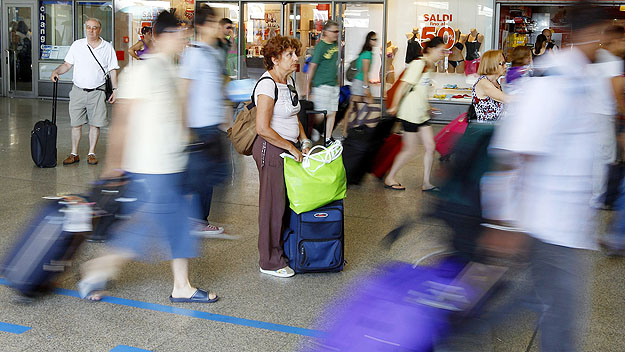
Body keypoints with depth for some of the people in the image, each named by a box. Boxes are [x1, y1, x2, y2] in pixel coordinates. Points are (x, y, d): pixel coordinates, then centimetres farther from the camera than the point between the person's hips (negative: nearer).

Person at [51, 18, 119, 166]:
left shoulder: (108, 47, 2)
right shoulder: (77, 45, 5)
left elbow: (113, 70, 5)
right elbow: (67, 64, 10)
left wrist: (115, 89, -1)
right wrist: (56, 71, -9)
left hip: (97, 92, -1)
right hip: (78, 91, 1)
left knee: (95, 124, 2)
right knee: (76, 123, 3)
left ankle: (92, 154, 13)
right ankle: (74, 154, 12)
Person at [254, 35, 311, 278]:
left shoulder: (288, 81, 11)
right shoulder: (267, 85, -18)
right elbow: (262, 129, -23)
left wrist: (304, 142, 8)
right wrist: (291, 147, -16)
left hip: (287, 149, 9)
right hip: (271, 150, -9)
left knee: (286, 201, 13)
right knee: (273, 204, -1)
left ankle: (281, 250, 26)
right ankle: (270, 262, 11)